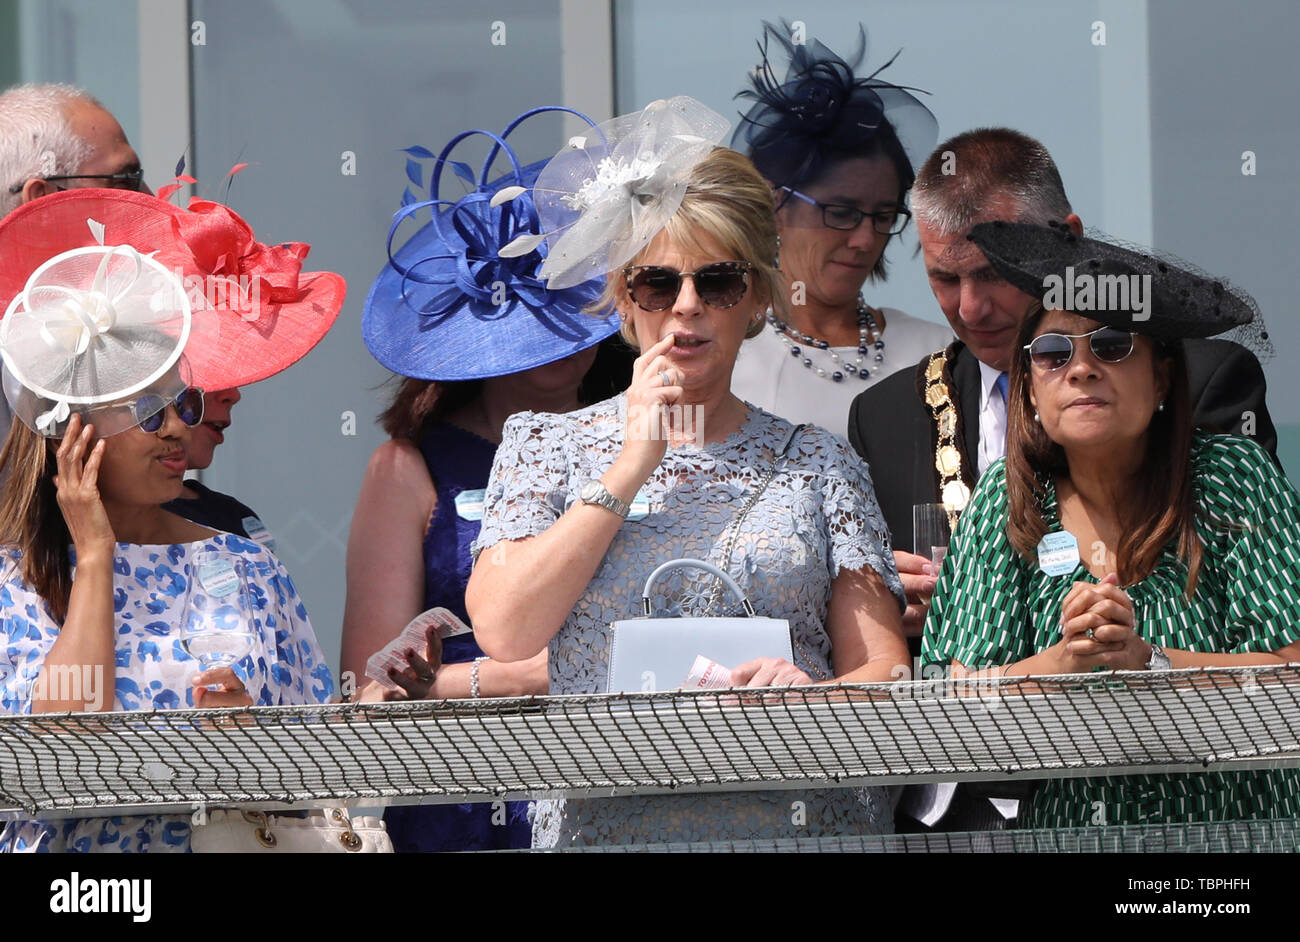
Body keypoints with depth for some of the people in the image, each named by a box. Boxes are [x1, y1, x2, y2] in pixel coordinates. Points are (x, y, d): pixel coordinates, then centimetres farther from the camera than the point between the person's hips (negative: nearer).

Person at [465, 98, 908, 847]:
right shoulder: (546, 444, 13)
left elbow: (883, 669, 7)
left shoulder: (818, 463, 14)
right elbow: (504, 634, -2)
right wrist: (632, 466, -1)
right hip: (601, 827, -1)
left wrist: (812, 695, -15)